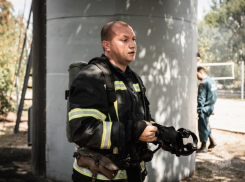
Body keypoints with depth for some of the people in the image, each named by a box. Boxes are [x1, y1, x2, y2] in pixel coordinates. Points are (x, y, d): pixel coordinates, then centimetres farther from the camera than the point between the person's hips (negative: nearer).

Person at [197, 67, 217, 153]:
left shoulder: (203, 83, -18)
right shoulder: (213, 81, 10)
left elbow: (201, 99, -21)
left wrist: (198, 110, -19)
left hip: (205, 107, -9)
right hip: (211, 106, 9)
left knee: (202, 127, 0)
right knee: (206, 124, 23)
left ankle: (203, 147, 6)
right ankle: (212, 141, 26)